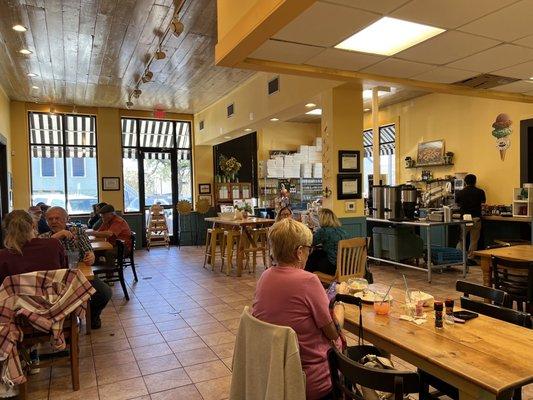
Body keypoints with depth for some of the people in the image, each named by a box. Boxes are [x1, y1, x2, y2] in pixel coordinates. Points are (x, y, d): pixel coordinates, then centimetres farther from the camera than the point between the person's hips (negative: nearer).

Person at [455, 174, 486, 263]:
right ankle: (470, 258, 9)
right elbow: (483, 202, 18)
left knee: (461, 239, 11)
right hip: (476, 219, 0)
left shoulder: (460, 193, -3)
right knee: (474, 240, 8)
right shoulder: (480, 192, -2)